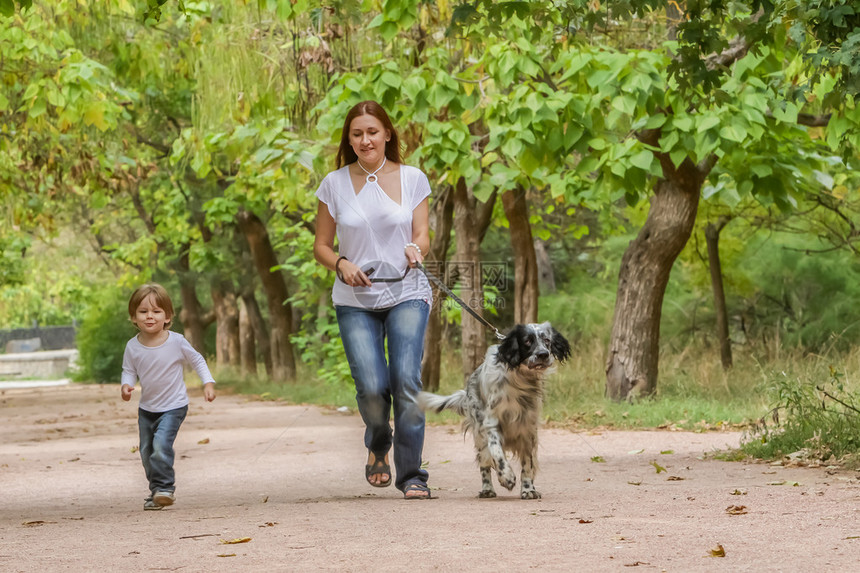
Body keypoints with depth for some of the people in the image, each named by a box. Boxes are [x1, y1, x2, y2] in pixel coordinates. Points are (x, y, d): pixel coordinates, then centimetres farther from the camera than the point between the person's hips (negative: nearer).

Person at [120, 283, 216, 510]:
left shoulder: (176, 342, -15)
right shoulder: (133, 347, -8)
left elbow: (197, 360, 0)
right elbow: (129, 370, 5)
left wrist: (208, 383, -8)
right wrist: (126, 385, -16)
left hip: (173, 406, -4)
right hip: (146, 408, 4)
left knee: (161, 445, -22)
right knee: (146, 451, 10)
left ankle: (165, 487, -12)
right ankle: (156, 490, 26)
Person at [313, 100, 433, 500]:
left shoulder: (412, 179, 5)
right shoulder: (334, 184, 4)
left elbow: (422, 235, 4)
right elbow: (321, 245, 9)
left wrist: (416, 249, -19)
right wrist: (341, 265, -11)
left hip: (406, 294, 0)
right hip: (355, 300, 0)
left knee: (406, 380, -16)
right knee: (371, 387, -13)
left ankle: (411, 475, -5)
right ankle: (377, 445, 21)